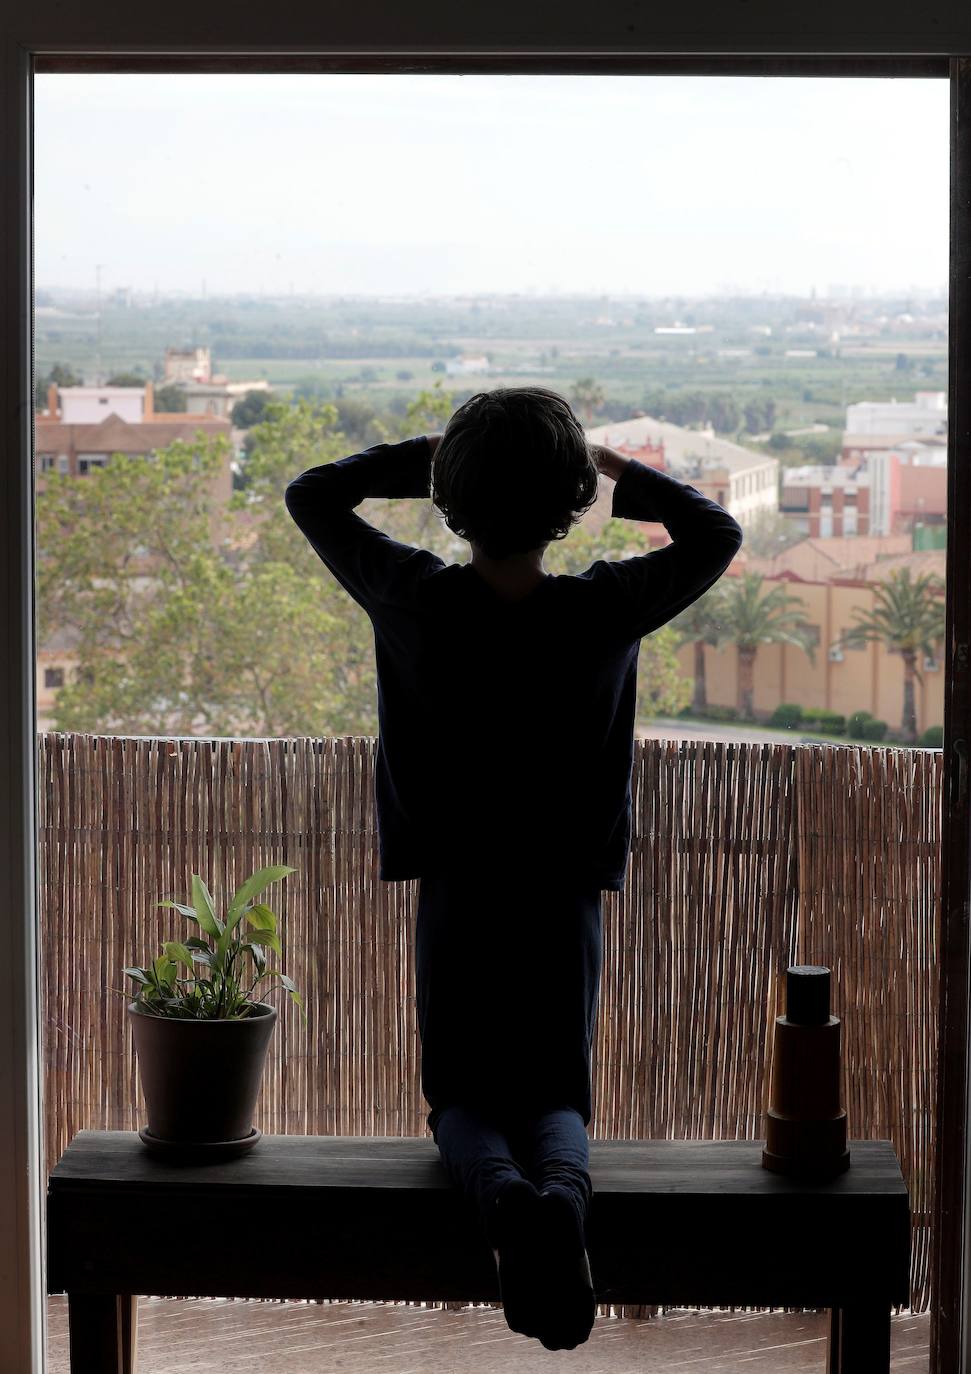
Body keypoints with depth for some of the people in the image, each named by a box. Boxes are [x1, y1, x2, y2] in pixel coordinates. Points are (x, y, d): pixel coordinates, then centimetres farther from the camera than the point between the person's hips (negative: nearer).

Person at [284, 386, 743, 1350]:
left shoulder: (416, 602, -11)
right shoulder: (604, 610, -11)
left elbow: (310, 495, 5)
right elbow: (718, 533, 8)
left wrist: (423, 455, 7)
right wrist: (622, 474, 12)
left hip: (455, 893, 0)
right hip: (563, 895, 0)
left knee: (462, 1099, 10)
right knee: (556, 1097, 9)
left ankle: (501, 1192, -25)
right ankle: (563, 1188, -27)